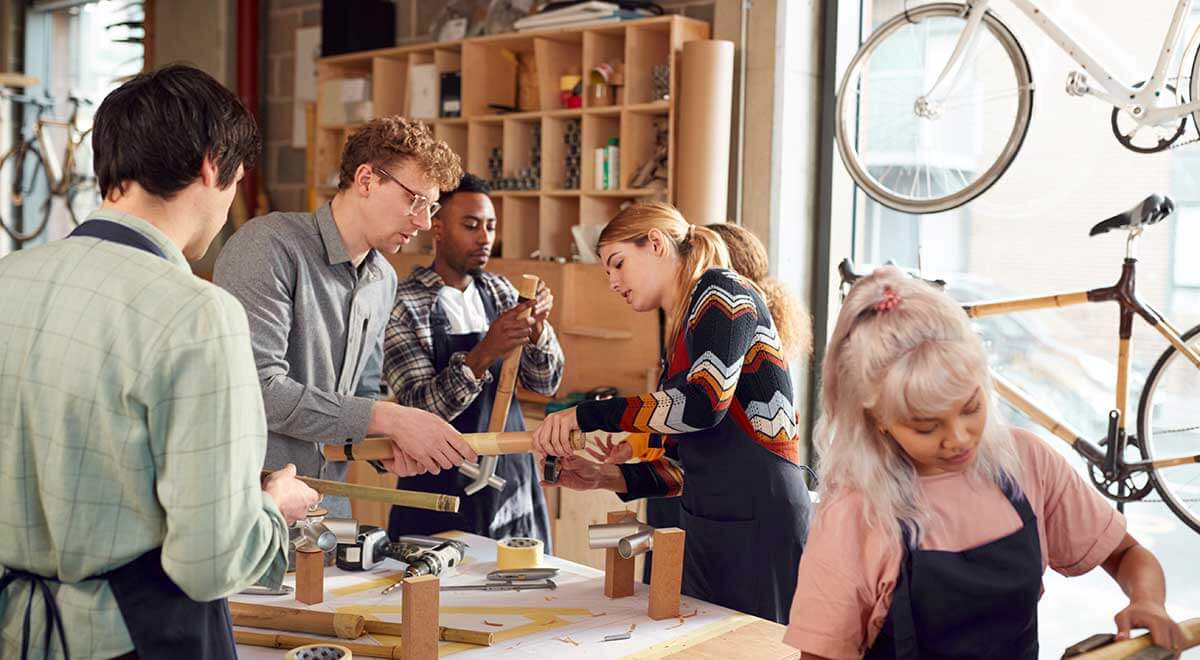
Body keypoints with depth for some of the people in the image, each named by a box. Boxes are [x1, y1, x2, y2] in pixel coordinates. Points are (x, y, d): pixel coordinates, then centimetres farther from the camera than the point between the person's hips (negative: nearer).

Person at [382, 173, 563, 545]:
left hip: (514, 484, 5)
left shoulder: (499, 291, 6)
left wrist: (537, 327, -16)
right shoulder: (404, 306, -10)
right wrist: (483, 354, -31)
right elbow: (419, 409, -17)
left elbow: (545, 383, 4)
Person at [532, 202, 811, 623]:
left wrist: (585, 415, -14)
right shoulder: (681, 332, 18)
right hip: (705, 527, 8)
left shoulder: (722, 292, -5)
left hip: (758, 526, -8)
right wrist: (606, 477, 6)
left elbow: (704, 403, -21)